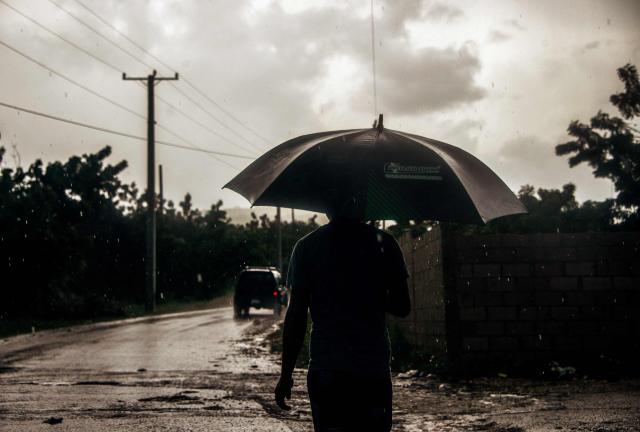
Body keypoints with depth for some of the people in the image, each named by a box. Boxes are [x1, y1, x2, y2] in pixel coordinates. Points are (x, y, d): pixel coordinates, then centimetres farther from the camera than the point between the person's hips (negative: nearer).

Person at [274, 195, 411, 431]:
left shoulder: (306, 247, -2)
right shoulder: (383, 243, 0)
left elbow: (295, 315, -3)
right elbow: (402, 307, 1)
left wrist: (286, 375, 3)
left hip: (324, 370, 0)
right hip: (374, 369, 0)